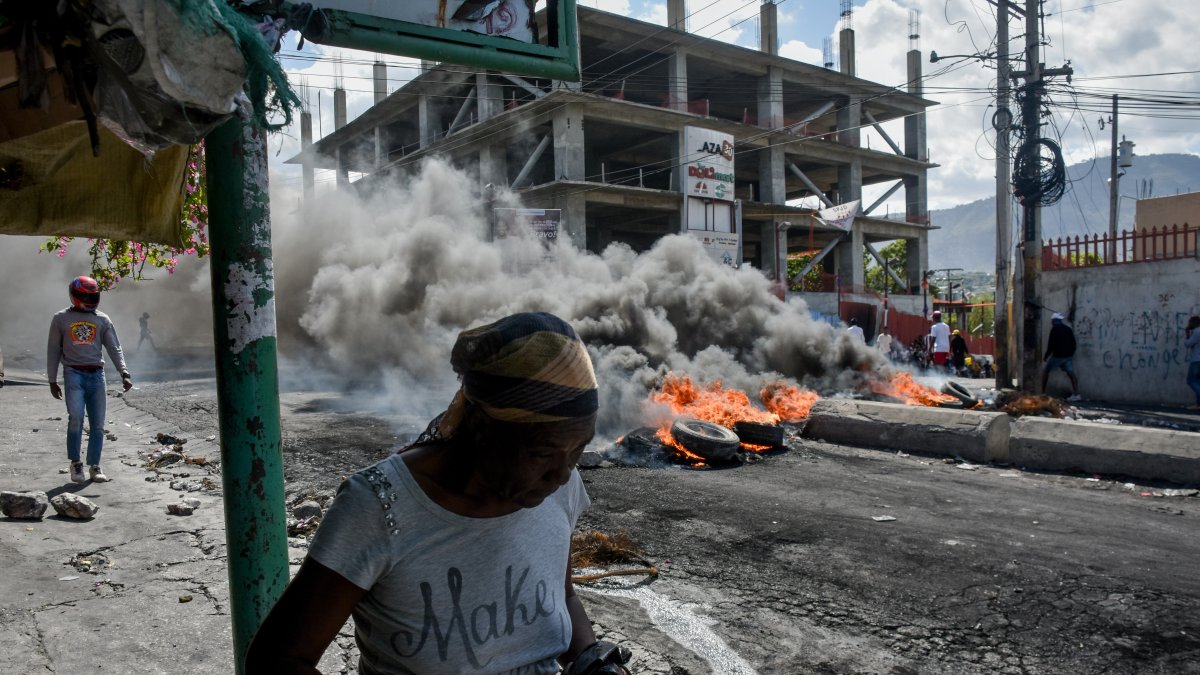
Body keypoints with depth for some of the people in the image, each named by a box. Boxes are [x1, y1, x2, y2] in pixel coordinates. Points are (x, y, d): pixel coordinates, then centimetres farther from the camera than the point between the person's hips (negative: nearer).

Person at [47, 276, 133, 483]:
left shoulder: (103, 319, 10)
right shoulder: (61, 319, 6)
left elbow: (114, 348, 6)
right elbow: (53, 351, 9)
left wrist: (124, 374, -6)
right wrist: (52, 381, 6)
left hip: (97, 374, 2)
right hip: (73, 374, -2)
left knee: (97, 423, 2)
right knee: (75, 417, -17)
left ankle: (94, 466, 13)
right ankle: (75, 462, 0)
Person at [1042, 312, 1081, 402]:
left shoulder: (1054, 329, -8)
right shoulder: (1068, 329, 13)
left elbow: (1051, 344, -12)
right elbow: (1073, 343, 15)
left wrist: (1046, 356, -3)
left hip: (1058, 355, -6)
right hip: (1069, 355, 6)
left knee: (1045, 371, 7)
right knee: (1071, 373, 3)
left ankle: (1042, 393, 7)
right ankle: (1076, 394, -7)